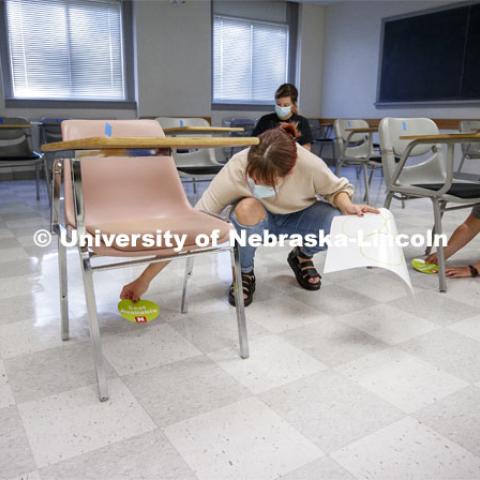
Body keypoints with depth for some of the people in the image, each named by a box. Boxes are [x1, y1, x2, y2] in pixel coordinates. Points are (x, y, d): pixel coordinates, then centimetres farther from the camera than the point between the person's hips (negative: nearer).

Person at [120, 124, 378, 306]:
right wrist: (144, 280, -40)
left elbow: (337, 188, -10)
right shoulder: (235, 170, -37)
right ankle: (244, 274, -6)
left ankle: (302, 257, 7)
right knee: (247, 209, -38)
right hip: (258, 219, -1)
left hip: (298, 218, 2)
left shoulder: (310, 165, -33)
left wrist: (348, 206, -33)